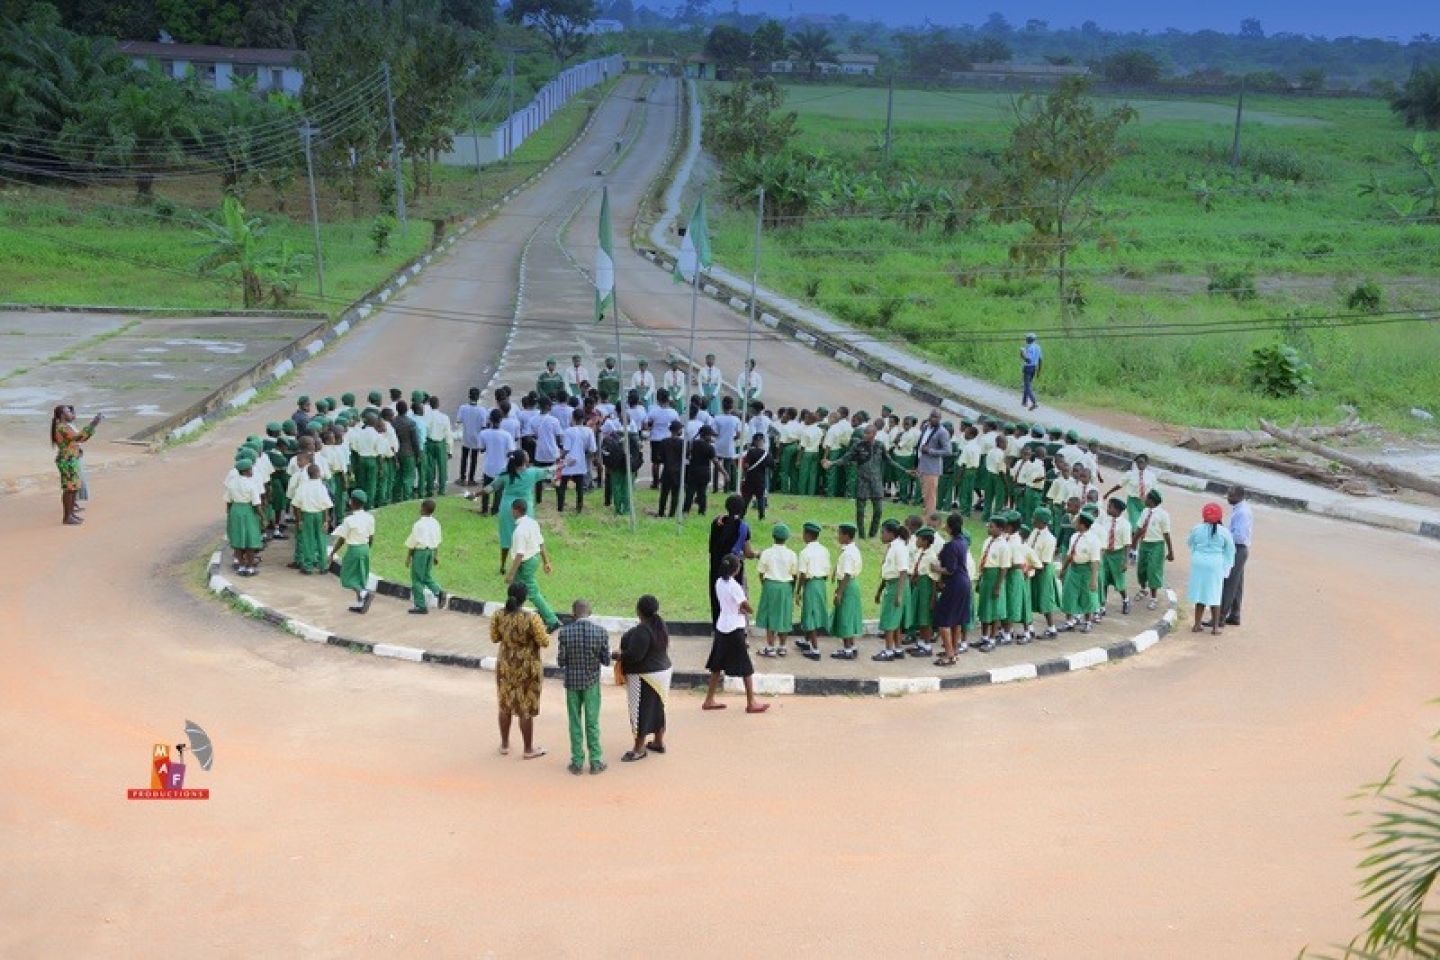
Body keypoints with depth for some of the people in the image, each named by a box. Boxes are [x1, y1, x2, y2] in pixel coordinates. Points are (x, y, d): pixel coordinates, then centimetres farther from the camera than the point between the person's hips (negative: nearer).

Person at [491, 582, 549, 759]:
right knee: (526, 709, 9)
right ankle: (529, 750, 21)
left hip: (505, 666, 4)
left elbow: (494, 638, 2)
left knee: (506, 705, 20)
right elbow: (544, 642, -17)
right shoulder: (531, 618, -25)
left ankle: (505, 745, 32)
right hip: (528, 668, -4)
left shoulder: (498, 616, -12)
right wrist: (542, 631, 2)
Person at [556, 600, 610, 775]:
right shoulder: (601, 632, -13)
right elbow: (606, 660, -6)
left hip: (572, 682, 0)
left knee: (575, 723, 11)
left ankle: (577, 763, 16)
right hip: (592, 682, 0)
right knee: (592, 723, 11)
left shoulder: (565, 632, -14)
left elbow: (561, 660, -9)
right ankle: (596, 762, 16)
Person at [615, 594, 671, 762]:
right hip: (663, 670, 9)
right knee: (657, 707, 19)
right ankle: (658, 742, 29)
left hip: (644, 676, -9)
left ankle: (639, 749, 5)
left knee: (640, 710, -1)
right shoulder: (660, 626, 4)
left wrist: (618, 655, -9)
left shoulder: (642, 630, -25)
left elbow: (634, 655, -27)